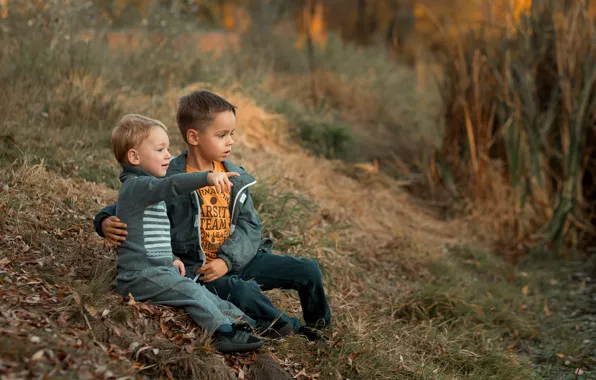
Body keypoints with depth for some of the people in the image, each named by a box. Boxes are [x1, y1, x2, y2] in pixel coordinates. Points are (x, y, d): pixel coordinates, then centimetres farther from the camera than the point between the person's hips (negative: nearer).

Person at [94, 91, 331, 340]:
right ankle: (294, 331, -13)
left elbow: (249, 226, 2)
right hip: (195, 269, -6)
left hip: (237, 260, 6)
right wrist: (106, 222, -23)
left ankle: (318, 328, 23)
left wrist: (227, 259, -14)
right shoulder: (169, 181, -10)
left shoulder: (236, 178, 7)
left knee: (307, 270, -1)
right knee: (241, 291, -36)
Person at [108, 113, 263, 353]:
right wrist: (208, 178, -46)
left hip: (159, 270, 11)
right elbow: (171, 185, -34)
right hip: (139, 276, -11)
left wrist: (170, 259, 18)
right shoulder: (135, 186, -13)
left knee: (201, 292, 8)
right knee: (192, 291, -24)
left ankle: (242, 320, 10)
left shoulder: (147, 188, 22)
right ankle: (224, 332, -29)